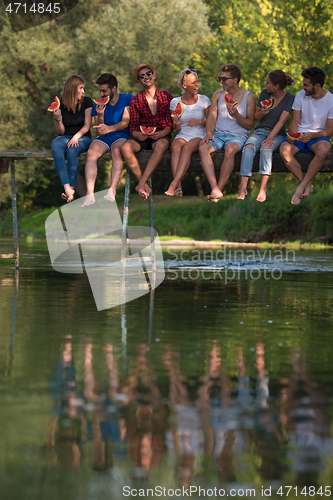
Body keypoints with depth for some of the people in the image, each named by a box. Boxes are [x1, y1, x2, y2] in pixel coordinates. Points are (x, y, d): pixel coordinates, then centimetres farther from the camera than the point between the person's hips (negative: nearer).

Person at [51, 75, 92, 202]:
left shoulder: (86, 102, 3)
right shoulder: (60, 105, 5)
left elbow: (87, 126, -3)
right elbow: (61, 131, 5)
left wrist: (76, 137, -20)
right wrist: (58, 119, -16)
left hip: (83, 138, -1)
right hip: (65, 137, 1)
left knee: (72, 149, -37)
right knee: (56, 146, -35)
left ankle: (72, 188, -33)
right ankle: (67, 187, -45)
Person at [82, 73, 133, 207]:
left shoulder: (128, 99, 3)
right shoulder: (98, 105, 11)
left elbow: (125, 122, -9)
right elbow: (100, 133, 6)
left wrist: (109, 128, -29)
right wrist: (100, 116, -13)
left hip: (122, 136, -3)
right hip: (104, 138, 3)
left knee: (116, 151, -38)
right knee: (91, 152, -30)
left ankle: (112, 191, -49)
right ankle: (90, 194, -41)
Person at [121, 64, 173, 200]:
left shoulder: (167, 97, 7)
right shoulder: (135, 101, 10)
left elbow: (171, 123, 5)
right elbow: (133, 126, 8)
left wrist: (163, 132, -17)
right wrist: (137, 134, -16)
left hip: (161, 136, -2)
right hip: (142, 137, 2)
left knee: (160, 146, -39)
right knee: (125, 148, -31)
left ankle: (141, 183, -37)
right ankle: (145, 186, -28)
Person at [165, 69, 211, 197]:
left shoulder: (204, 100, 6)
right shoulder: (175, 102, 9)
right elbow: (175, 128, 12)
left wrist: (200, 121, -13)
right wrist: (176, 125, -12)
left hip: (199, 136, -1)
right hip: (182, 136, 1)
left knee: (187, 148, -36)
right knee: (176, 147, -35)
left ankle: (173, 184, -46)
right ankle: (178, 187, -46)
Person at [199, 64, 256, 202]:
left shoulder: (248, 97, 4)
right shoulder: (218, 95, 16)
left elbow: (251, 124, 1)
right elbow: (211, 117, 9)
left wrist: (236, 115, -16)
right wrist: (208, 133, -10)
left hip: (238, 135, -3)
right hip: (219, 134, 3)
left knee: (230, 149, -39)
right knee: (203, 147, -30)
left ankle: (220, 188, -33)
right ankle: (215, 190, -40)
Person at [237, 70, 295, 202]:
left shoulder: (289, 98, -5)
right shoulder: (264, 93, 7)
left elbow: (282, 121, -14)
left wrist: (270, 138, -26)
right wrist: (262, 113, -10)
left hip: (277, 134, -3)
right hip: (260, 131, 3)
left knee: (266, 148, -37)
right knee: (249, 147, -30)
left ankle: (263, 189, -38)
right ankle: (243, 187, -39)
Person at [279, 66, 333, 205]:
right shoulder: (301, 96, 0)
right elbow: (294, 122, 4)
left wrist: (312, 135, -24)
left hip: (319, 136, -2)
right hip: (299, 135, 3)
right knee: (284, 149, -31)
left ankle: (301, 187, -29)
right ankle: (306, 186, -23)